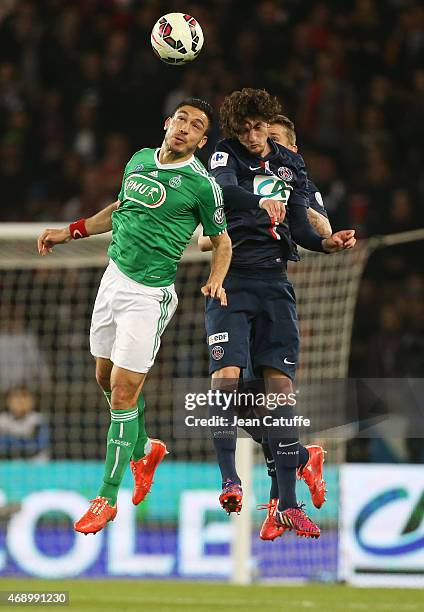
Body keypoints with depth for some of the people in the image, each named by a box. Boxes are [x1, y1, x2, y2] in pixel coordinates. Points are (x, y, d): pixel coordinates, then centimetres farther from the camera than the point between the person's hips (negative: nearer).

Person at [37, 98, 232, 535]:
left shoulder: (201, 183, -10)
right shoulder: (140, 160, 8)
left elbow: (222, 241, 0)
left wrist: (215, 282, -17)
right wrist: (71, 232, 21)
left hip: (150, 294, -7)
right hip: (113, 279, 7)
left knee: (123, 393, -8)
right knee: (106, 379, 16)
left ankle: (107, 498, 0)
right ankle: (145, 449, 43)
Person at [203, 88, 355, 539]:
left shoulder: (291, 164, 13)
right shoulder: (226, 155, 0)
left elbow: (298, 227, 12)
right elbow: (225, 190, -24)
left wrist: (327, 243, -9)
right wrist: (261, 202, -43)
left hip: (274, 283, 3)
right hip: (231, 280, -3)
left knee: (281, 384, -1)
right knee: (226, 374, -19)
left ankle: (287, 505, -1)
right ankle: (228, 477, -10)